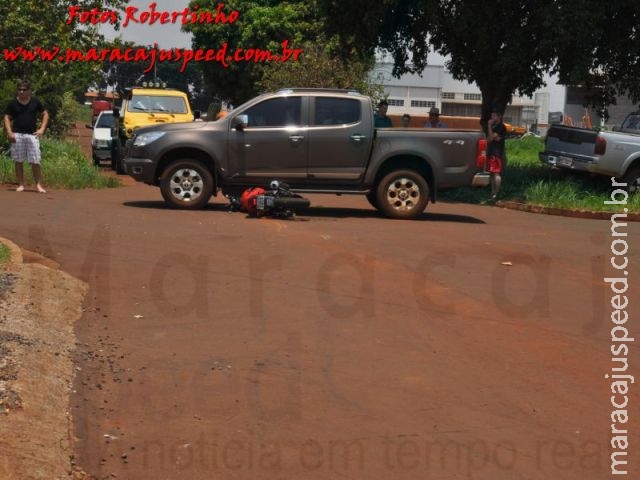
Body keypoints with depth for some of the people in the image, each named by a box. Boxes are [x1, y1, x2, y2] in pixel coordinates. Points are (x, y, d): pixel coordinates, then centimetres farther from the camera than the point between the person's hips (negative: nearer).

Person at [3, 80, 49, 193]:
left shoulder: (35, 102, 4)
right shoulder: (13, 103, 3)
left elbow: (45, 114, 12)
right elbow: (7, 117, 7)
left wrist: (42, 129, 2)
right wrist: (9, 132, -5)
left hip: (32, 134, -1)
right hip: (17, 135, 1)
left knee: (35, 161, -4)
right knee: (18, 161, 4)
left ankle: (39, 185, 3)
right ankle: (21, 184, 12)